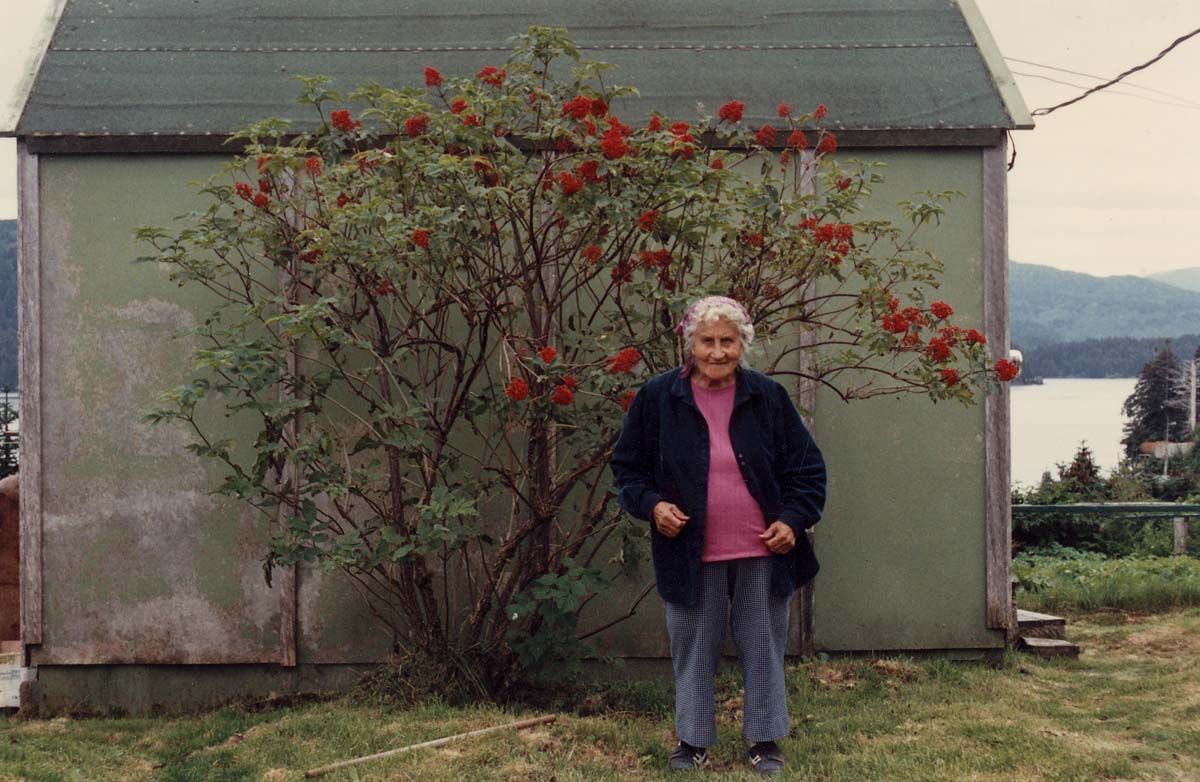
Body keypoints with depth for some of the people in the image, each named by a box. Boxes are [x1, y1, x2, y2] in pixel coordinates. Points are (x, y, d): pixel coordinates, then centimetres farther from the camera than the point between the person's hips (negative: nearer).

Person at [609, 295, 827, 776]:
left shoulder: (768, 397, 0)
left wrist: (793, 519, -5)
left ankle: (765, 742, 22)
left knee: (763, 651, 9)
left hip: (762, 554, 1)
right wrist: (651, 504, -11)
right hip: (690, 553, 0)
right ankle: (693, 743, 22)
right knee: (693, 653, 9)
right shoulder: (658, 397, -2)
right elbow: (627, 465, 6)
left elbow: (806, 467, 7)